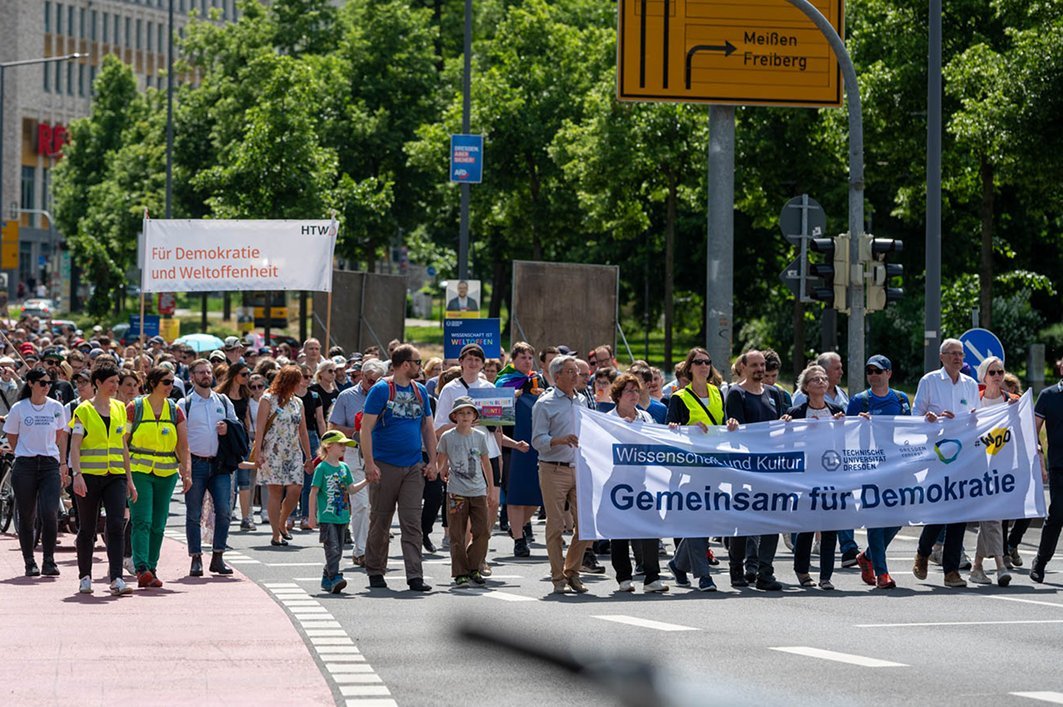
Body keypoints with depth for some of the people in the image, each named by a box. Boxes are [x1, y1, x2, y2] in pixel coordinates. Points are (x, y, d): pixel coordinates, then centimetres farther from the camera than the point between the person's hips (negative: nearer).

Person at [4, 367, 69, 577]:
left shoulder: (56, 407, 6)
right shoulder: (18, 409, 1)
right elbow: (12, 437, 10)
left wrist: (63, 463, 10)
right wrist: (27, 454, 6)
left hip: (50, 465, 1)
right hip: (25, 466, -1)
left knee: (50, 513, -13)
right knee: (27, 517, 3)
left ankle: (49, 561, -5)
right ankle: (30, 563, 12)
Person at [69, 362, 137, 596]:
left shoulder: (120, 409, 12)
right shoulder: (84, 410, -1)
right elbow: (74, 446, -7)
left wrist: (129, 479, 15)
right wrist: (77, 474, -20)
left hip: (115, 477, 3)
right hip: (89, 477, -3)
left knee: (117, 525, -11)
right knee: (87, 529, 6)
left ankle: (116, 579, -14)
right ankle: (85, 577, 18)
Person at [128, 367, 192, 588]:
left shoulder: (175, 411, 9)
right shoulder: (134, 408, -2)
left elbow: (183, 446, 8)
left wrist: (187, 472, -5)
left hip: (166, 473, 4)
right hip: (138, 471, -4)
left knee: (158, 525, 7)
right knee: (142, 521, -15)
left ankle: (151, 569, 15)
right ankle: (141, 569, -23)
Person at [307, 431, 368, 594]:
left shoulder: (344, 467, 12)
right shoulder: (322, 468, -7)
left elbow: (351, 489, 16)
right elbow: (314, 492, -7)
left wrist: (366, 481, 3)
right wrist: (312, 516, -9)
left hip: (342, 516, 7)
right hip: (327, 517, -7)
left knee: (337, 550, 10)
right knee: (332, 548, -15)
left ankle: (326, 579, 19)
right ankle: (335, 579, -20)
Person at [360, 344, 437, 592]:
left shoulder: (420, 391, 12)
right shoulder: (381, 390, -5)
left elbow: (428, 428, 17)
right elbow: (366, 427, -9)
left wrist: (432, 462, 9)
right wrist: (370, 463, -16)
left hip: (413, 468, 4)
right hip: (385, 466, -4)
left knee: (413, 524, -3)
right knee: (380, 522, 5)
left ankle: (415, 577, -6)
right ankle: (375, 573, 16)